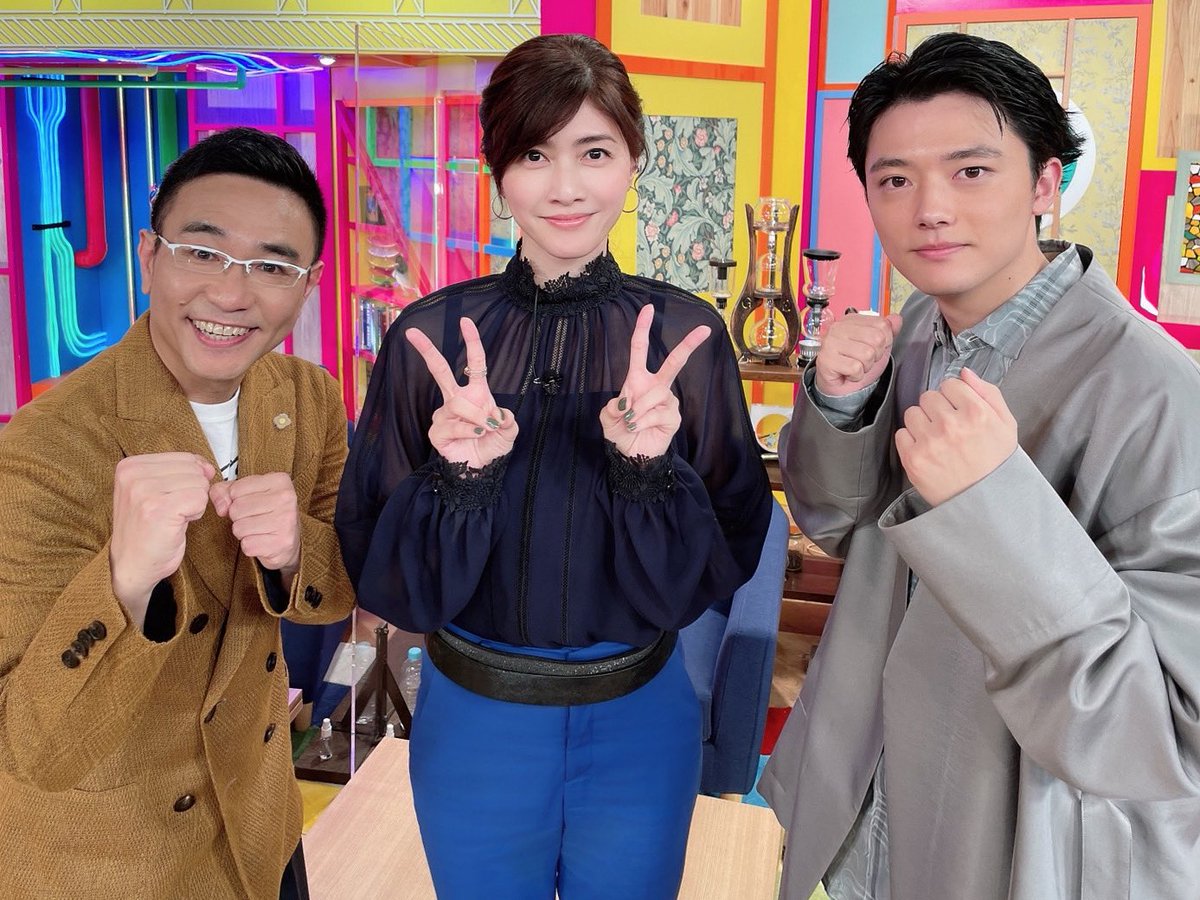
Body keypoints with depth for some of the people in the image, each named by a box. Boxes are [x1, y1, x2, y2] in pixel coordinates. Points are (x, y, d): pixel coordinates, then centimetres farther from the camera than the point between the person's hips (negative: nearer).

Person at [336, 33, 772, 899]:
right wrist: (460, 479, -26)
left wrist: (650, 467, -27)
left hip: (638, 721, 0)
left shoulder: (685, 337, -10)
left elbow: (717, 568, -10)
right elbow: (385, 576, -8)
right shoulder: (430, 336, -10)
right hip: (472, 720, 1)